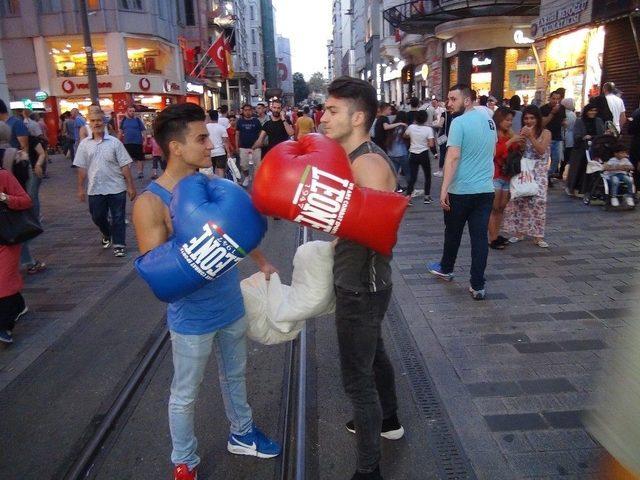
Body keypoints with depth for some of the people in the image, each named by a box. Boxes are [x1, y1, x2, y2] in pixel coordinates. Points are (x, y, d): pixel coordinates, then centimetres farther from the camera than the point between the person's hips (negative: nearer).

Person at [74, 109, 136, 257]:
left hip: (116, 188, -3)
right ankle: (107, 235, 41)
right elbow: (82, 168, 6)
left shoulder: (114, 142, -3)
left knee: (118, 218, 2)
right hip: (95, 189, 3)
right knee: (97, 217, 14)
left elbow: (125, 166, -4)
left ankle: (119, 244, 14)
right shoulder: (84, 144, 4)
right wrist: (81, 188, 5)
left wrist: (131, 186, -7)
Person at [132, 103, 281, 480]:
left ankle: (241, 434, 49)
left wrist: (262, 261, 21)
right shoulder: (151, 204, -21)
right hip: (192, 318, -6)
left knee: (236, 375, 25)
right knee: (186, 394, 14)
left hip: (232, 305, 6)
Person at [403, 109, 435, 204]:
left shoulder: (411, 127, -5)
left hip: (413, 154, 2)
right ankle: (427, 196, 16)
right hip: (424, 154, -2)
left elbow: (404, 136, 14)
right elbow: (431, 144, -16)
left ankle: (407, 197, -3)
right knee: (427, 176, 14)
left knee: (413, 176, 6)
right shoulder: (428, 129, -12)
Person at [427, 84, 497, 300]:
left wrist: (444, 189, -24)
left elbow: (453, 157, -22)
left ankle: (446, 268, 36)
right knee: (480, 236, 5)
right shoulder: (489, 120, 11)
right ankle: (478, 286, 6)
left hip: (461, 190, -6)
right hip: (486, 189, 6)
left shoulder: (459, 122, -13)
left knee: (453, 232, 15)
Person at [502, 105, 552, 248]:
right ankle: (518, 232, 12)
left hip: (538, 171, -2)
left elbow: (541, 151, -13)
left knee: (538, 201, -9)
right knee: (518, 199, -3)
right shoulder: (521, 132, 9)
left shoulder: (545, 133, 2)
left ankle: (537, 236, -2)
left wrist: (531, 136, -19)